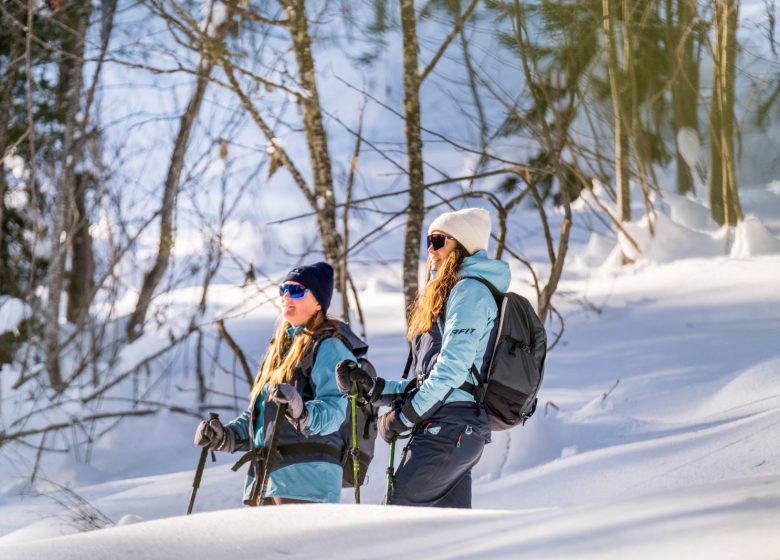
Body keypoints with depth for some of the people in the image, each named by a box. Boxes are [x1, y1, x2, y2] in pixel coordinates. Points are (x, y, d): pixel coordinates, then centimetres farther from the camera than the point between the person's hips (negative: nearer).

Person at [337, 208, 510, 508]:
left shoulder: (470, 290, -5)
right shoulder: (445, 294, 26)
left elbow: (452, 368, -15)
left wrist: (404, 416, -10)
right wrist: (372, 388, 13)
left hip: (449, 426, -10)